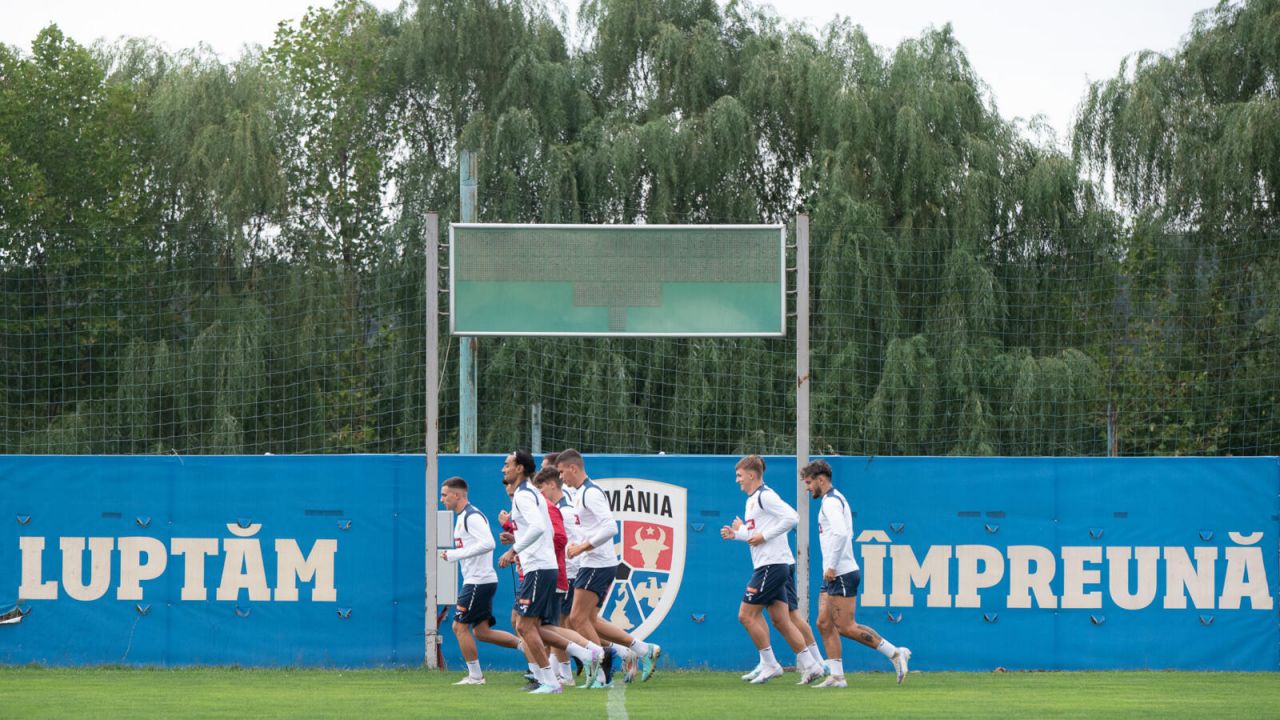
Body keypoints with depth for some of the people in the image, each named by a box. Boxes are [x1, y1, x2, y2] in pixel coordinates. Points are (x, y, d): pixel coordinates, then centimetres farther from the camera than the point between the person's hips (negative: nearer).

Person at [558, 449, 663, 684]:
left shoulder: (591, 493, -15)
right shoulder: (581, 493, 17)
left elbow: (610, 527, -25)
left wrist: (583, 547, -20)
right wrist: (578, 545, 12)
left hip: (598, 565, -10)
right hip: (591, 565, 10)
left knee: (578, 618, -8)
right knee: (590, 621, 9)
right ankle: (644, 650, 11)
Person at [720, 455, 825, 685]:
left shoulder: (765, 496, -11)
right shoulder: (752, 499, 20)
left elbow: (792, 518, -21)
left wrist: (763, 536, -18)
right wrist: (737, 533, 13)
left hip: (772, 564, -10)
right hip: (769, 565, 10)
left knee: (747, 614, -7)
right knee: (780, 620, 7)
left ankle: (769, 664, -2)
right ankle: (810, 665, 5)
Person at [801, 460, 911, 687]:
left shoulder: (831, 501, -13)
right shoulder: (835, 499, 19)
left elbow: (841, 533, -28)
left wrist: (832, 567, -24)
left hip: (842, 574, -10)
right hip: (834, 575, 10)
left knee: (846, 627, -10)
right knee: (824, 623, 4)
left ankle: (895, 653, -5)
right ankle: (836, 676, 3)